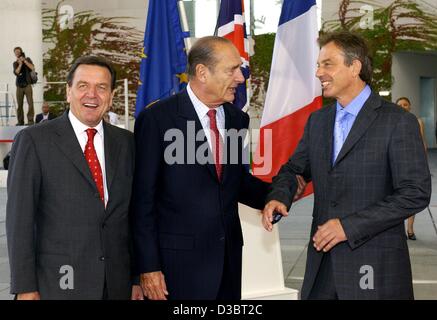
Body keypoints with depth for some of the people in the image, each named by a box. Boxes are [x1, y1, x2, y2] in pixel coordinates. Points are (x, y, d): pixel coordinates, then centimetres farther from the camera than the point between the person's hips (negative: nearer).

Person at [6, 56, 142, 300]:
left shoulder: (126, 142, 9)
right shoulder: (34, 140, -4)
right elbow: (20, 218, -6)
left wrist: (138, 278, 6)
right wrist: (25, 288, -9)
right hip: (58, 284, -3)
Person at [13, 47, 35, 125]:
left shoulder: (27, 59, 10)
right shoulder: (15, 63, 14)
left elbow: (32, 68, -7)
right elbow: (16, 72, -2)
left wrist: (24, 61, -7)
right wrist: (20, 64, -10)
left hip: (27, 85, -2)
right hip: (19, 86, 2)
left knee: (30, 103, -11)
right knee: (19, 105, -1)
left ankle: (30, 120, -9)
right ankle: (20, 121, 4)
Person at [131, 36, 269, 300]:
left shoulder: (237, 118, 7)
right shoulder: (157, 119, -9)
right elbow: (143, 199, -8)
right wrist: (148, 267, -10)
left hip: (228, 257, 5)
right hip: (178, 260, -5)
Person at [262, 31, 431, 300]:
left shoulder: (398, 122, -8)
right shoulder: (317, 121, 11)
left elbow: (416, 193, -13)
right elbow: (295, 169, 18)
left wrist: (349, 226, -17)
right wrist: (278, 196, -7)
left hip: (375, 267, -5)